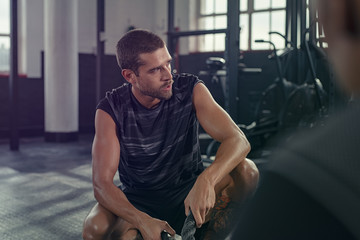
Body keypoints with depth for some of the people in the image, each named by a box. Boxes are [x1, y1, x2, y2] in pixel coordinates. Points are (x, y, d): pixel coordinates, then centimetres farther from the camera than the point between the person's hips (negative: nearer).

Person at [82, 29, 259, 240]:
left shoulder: (191, 91, -13)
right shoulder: (110, 110, -14)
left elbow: (238, 140, -22)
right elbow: (102, 183, -20)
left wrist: (206, 180, -43)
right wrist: (143, 221, -37)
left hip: (189, 191, 1)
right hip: (138, 201, -1)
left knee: (247, 171, -25)